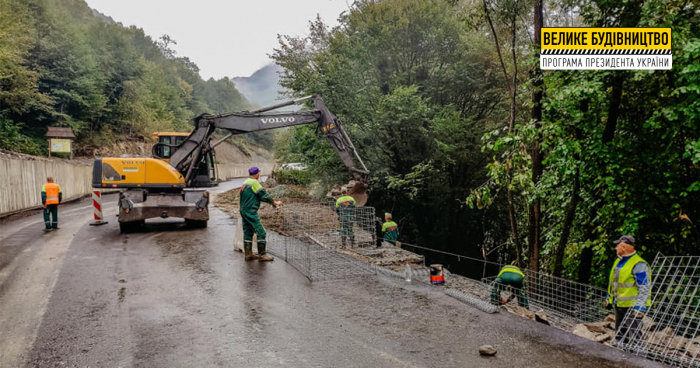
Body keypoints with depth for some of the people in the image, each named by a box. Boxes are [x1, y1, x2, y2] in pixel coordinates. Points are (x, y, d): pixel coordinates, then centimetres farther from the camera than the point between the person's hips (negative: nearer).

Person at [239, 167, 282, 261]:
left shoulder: (245, 183, 17)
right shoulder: (254, 182, -11)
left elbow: (258, 196, 20)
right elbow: (263, 194, -11)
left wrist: (271, 201, 19)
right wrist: (274, 202, 1)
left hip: (243, 211, 10)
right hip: (251, 212, -10)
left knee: (248, 233, 12)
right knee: (261, 233, -5)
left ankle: (248, 254, 17)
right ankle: (262, 254, -3)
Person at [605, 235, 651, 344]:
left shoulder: (639, 265, -16)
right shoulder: (619, 261, 11)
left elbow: (644, 288, -19)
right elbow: (613, 282, 21)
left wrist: (639, 308, -22)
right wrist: (609, 298, 22)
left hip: (632, 306, -9)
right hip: (619, 305, 9)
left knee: (634, 334, -8)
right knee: (619, 335, 17)